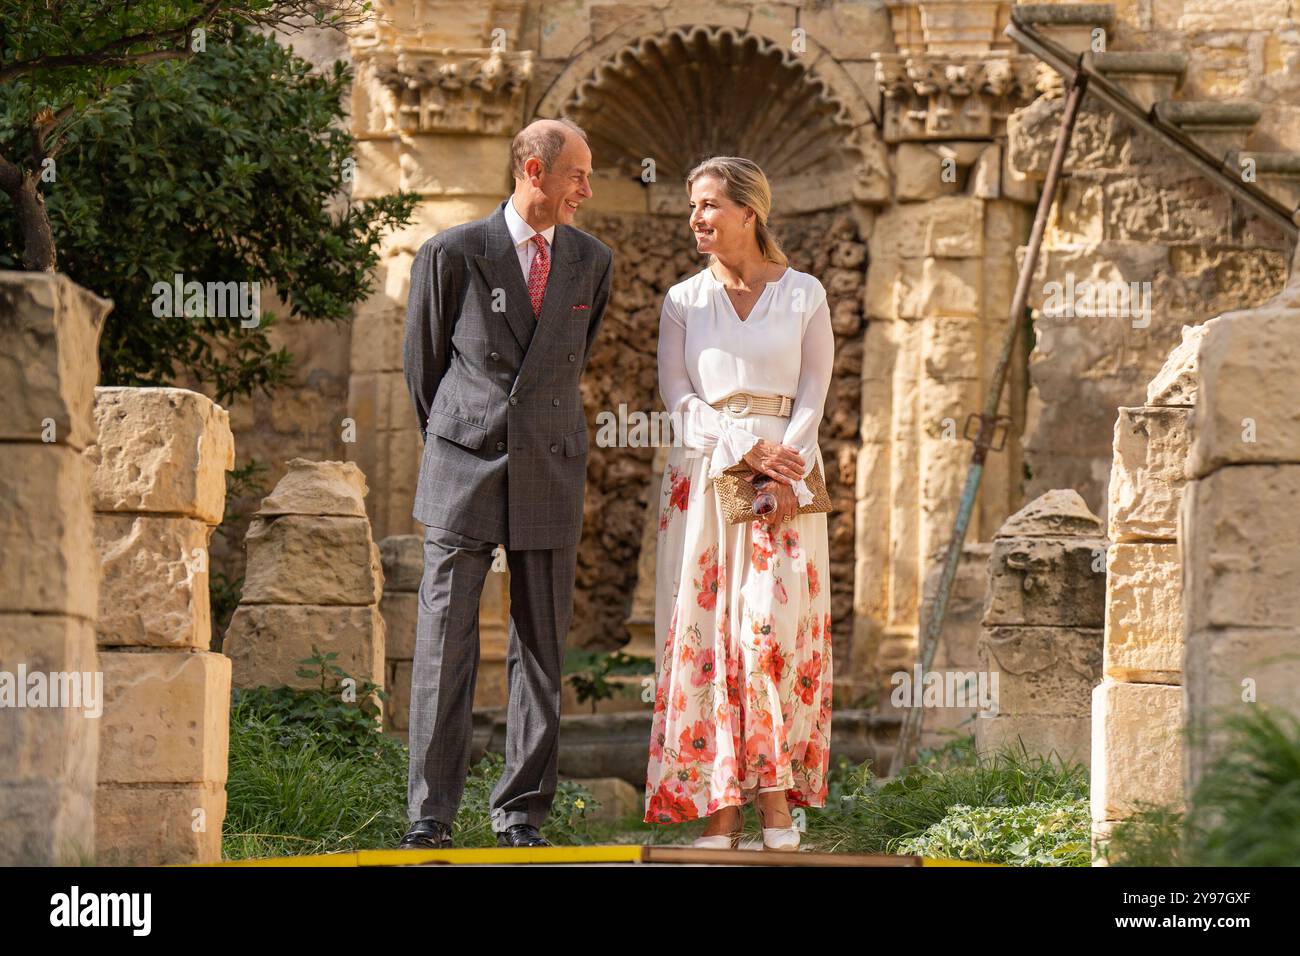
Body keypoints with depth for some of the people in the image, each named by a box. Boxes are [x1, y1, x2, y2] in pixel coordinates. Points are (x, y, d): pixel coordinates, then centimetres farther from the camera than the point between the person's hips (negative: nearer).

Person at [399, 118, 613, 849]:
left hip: (550, 476, 3)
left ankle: (523, 815, 9)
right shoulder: (453, 255, -4)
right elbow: (424, 358, 9)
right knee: (445, 643, -5)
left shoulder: (592, 262, 6)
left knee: (542, 648, 3)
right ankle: (431, 813, -1)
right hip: (464, 473, -3)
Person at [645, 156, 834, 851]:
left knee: (775, 625, -12)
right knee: (707, 631, -5)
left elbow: (812, 396, 3)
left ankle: (775, 791, -3)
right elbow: (678, 399, 3)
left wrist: (784, 474, -12)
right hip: (702, 476, 1)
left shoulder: (803, 296, 6)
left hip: (787, 477, -1)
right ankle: (720, 803, -4)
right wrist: (746, 448, -11)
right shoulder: (683, 302, 9)